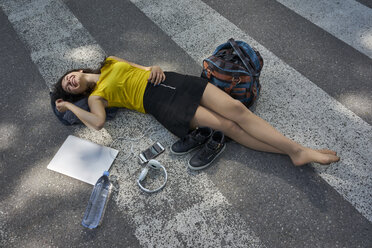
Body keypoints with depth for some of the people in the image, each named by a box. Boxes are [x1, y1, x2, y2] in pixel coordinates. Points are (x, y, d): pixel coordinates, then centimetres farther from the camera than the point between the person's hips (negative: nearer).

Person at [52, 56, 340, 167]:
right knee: (226, 125, -23)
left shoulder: (110, 62, 23)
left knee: (236, 108, -14)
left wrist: (153, 68, 4)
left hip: (169, 80, 5)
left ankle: (299, 150, -12)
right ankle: (293, 151, -19)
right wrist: (68, 105, 2)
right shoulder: (96, 95, 9)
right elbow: (98, 122, -10)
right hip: (159, 103, -4)